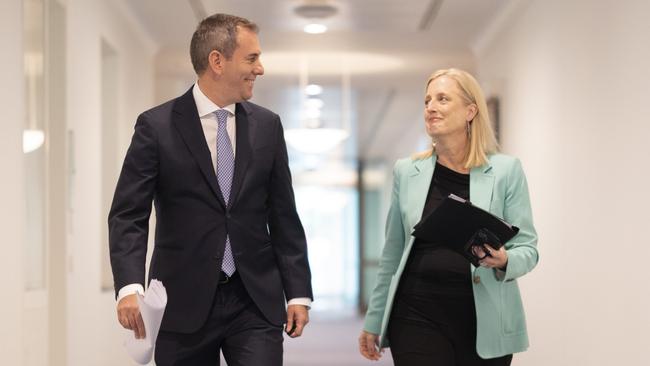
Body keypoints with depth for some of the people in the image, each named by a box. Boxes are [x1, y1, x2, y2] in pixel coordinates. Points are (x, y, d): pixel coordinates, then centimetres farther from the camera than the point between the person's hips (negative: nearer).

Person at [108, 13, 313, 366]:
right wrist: (129, 286, -23)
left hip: (255, 301, 2)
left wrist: (298, 292, 4)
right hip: (184, 305, -2)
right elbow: (128, 216, -7)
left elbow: (283, 217, 10)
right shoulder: (157, 126, -3)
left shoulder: (267, 125, 8)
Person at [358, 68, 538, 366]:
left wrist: (504, 261, -21)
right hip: (418, 318, 1)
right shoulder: (407, 172, 7)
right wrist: (374, 321, 15)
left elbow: (527, 247, 2)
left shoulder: (506, 171, 1)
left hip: (485, 323, -1)